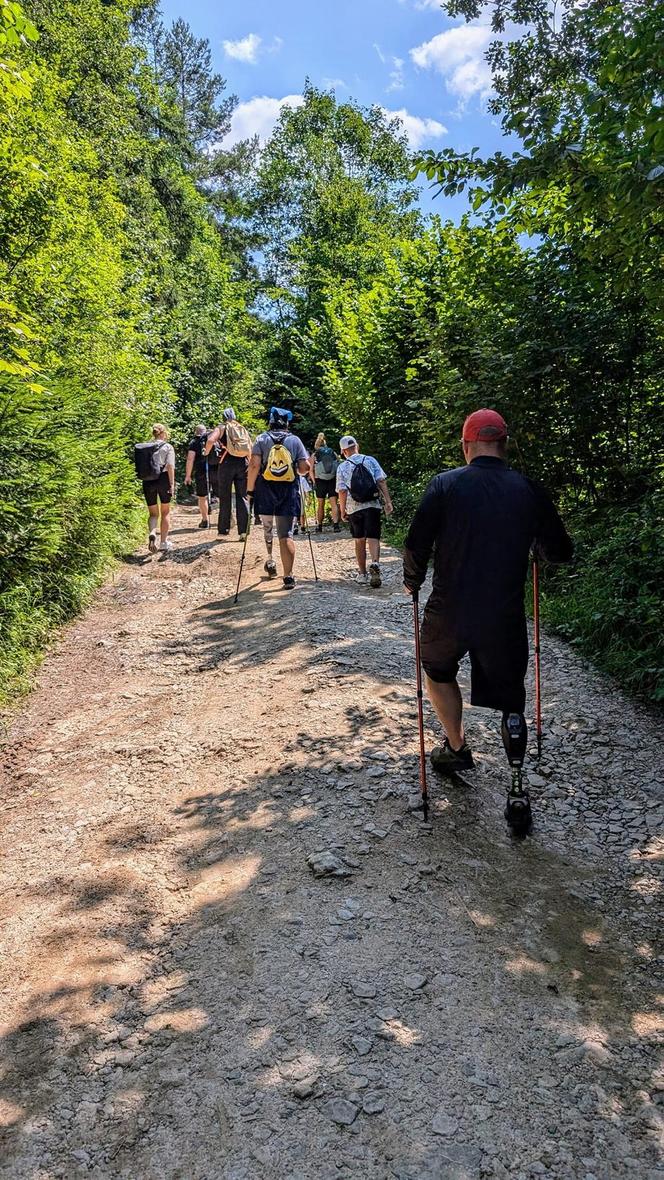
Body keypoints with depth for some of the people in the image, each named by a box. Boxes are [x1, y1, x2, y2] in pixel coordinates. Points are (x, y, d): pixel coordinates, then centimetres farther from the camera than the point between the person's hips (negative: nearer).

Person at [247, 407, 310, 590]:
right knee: (286, 535, -2)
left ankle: (270, 560, 32)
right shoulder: (295, 440, 5)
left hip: (265, 492, 0)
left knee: (267, 528, 25)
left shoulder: (262, 439, 2)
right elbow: (305, 468, -1)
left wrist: (250, 490, -2)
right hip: (289, 493, 0)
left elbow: (254, 465, -9)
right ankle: (288, 576, -8)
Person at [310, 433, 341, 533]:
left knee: (320, 504, 9)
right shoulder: (333, 453, 10)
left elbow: (311, 471, 0)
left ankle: (319, 525, 13)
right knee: (334, 503, -2)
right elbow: (339, 467, 6)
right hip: (333, 480, 0)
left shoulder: (314, 455, 6)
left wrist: (314, 482, 7)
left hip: (320, 481, 0)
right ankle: (336, 524, -15)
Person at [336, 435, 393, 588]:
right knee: (373, 538, -3)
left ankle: (362, 573, 19)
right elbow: (381, 481, -4)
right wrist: (388, 502, -4)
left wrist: (342, 511, 3)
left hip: (354, 508, 0)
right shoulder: (370, 460, 2)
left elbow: (342, 491, -5)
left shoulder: (342, 467, -1)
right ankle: (375, 563, -30)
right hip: (372, 506, 0)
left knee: (359, 541, 12)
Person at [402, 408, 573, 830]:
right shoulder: (529, 490, -1)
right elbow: (561, 551, 7)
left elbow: (417, 545, -9)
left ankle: (458, 749, 35)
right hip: (506, 619, 1)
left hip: (450, 613, -1)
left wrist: (412, 581, 11)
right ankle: (518, 787, 3)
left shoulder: (445, 485, -6)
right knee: (508, 698, 15)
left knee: (439, 670, 28)